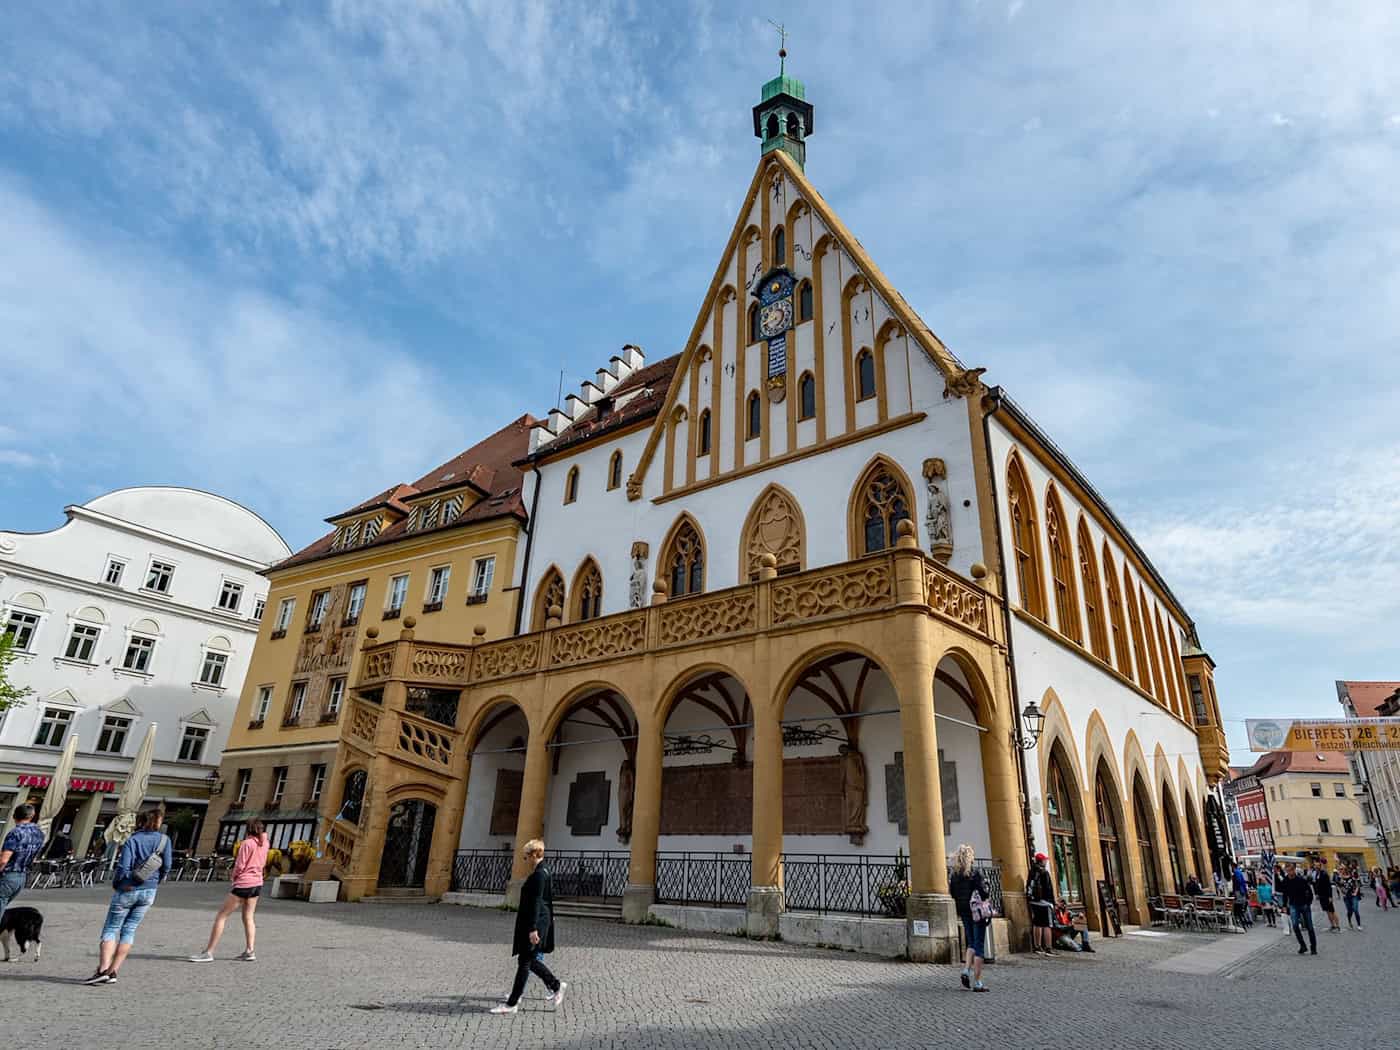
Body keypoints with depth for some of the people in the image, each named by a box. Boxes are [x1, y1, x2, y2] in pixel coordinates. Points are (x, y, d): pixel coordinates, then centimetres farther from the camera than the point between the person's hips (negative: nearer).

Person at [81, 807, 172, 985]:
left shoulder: (132, 841, -8)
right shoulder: (164, 840, 1)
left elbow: (123, 868, -15)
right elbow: (166, 867, -3)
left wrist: (116, 884, 3)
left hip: (127, 891, -3)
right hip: (149, 892, 3)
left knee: (111, 929, 6)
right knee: (129, 930, 12)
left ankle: (103, 969, -6)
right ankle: (113, 972, 11)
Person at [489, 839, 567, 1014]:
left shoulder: (539, 874, -18)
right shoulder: (543, 872, 12)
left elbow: (536, 902, -22)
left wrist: (533, 928, -24)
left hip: (534, 922, -10)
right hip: (533, 922, 10)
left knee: (525, 962, 0)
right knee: (530, 960, 16)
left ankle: (512, 1003, 9)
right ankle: (556, 986, 22)